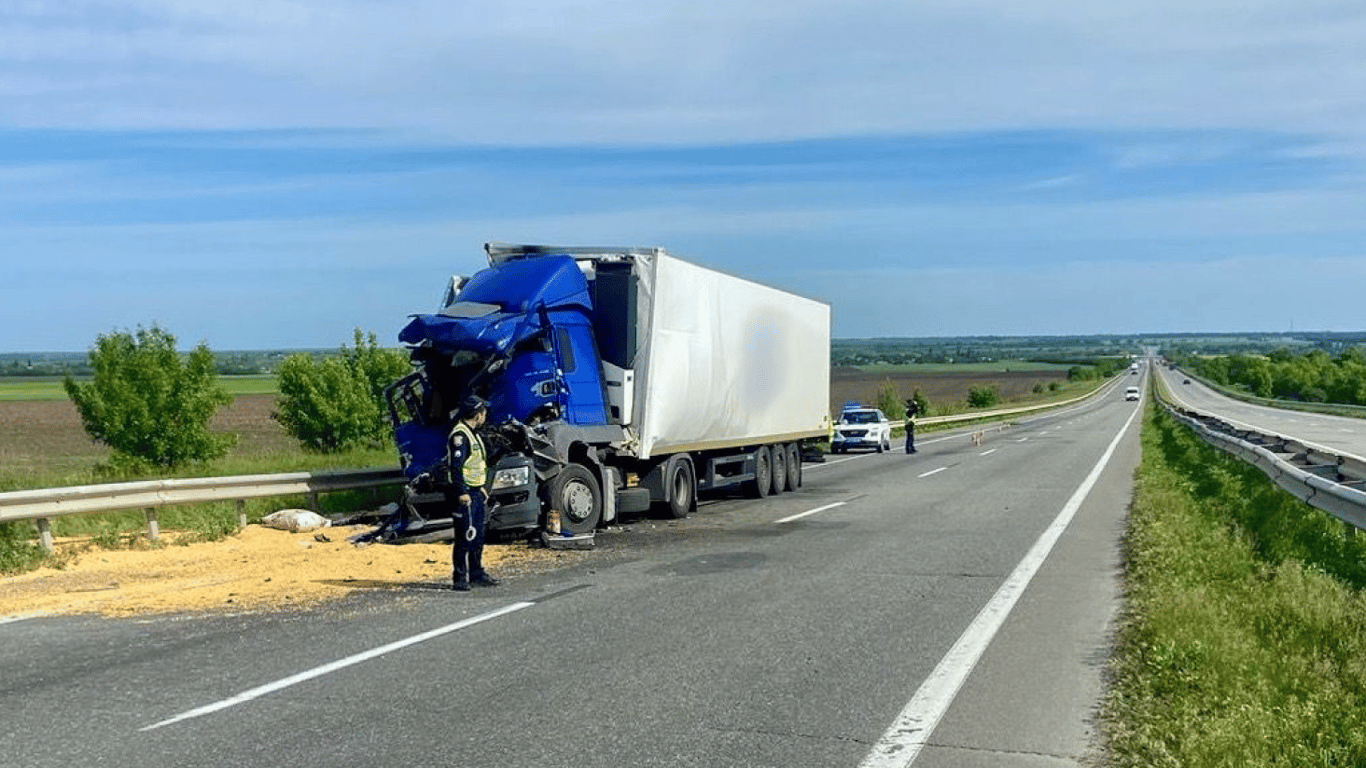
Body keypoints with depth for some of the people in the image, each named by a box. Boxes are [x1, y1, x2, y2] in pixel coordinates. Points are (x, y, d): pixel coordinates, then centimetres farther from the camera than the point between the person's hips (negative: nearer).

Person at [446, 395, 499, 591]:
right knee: (465, 537, -7)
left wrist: (483, 487, 22)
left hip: (476, 493, 10)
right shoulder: (459, 436, -15)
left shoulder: (472, 434, 18)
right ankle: (460, 578, -3)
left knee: (478, 536, 15)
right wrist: (462, 492, -25)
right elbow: (456, 467, -21)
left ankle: (477, 574, 24)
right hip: (465, 495, -10)